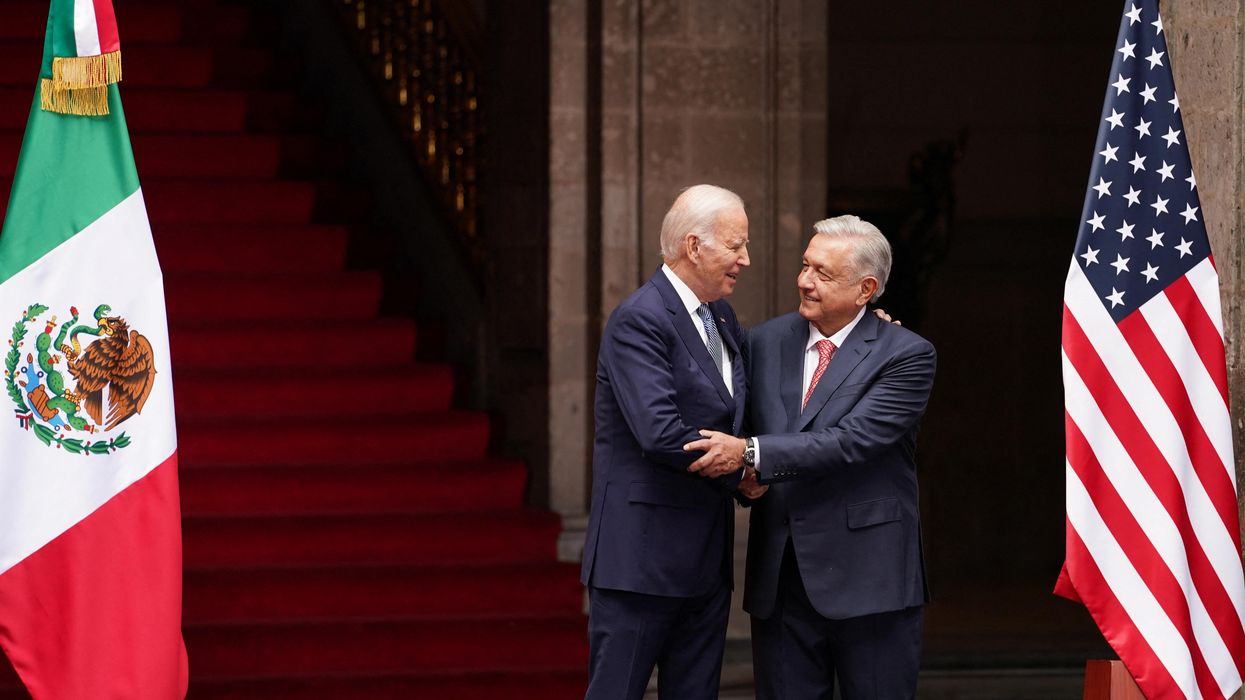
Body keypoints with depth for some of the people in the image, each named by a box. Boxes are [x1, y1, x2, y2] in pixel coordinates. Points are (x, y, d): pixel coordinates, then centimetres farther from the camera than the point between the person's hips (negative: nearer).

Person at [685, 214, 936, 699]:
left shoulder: (906, 356, -6)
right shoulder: (766, 342, 10)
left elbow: (853, 440, -18)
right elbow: (737, 434, 17)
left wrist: (752, 454, -23)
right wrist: (745, 476, -7)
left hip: (866, 576, -4)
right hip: (779, 575, 4)